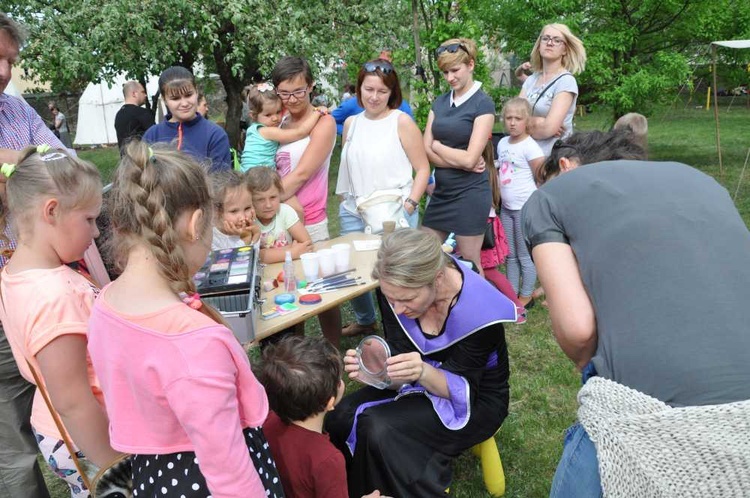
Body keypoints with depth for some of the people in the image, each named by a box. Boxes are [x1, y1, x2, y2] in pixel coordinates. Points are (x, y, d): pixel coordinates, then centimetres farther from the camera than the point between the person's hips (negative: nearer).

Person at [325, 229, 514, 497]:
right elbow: (399, 377, -12)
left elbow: (463, 391, -22)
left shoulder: (478, 306, -30)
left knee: (381, 429, -28)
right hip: (424, 385, 5)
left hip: (475, 399, -5)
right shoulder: (398, 293, -17)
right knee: (341, 417, -17)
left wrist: (424, 373, -42)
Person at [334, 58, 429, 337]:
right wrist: (345, 200, 11)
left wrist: (409, 206, -14)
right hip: (353, 213, 5)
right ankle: (364, 321, 38)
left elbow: (422, 169, -5)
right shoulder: (351, 123, 10)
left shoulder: (401, 122, -5)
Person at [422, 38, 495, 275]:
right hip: (441, 191, 6)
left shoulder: (483, 104, -7)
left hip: (469, 192, -6)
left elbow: (470, 158, -16)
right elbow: (426, 151, 1)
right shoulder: (439, 102, 10)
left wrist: (437, 145, -2)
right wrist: (461, 163, -12)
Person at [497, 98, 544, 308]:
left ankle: (526, 296, 16)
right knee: (510, 255, 15)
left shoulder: (530, 146, -14)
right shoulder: (502, 143, 6)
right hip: (506, 207, 7)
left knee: (525, 255, 4)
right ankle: (511, 293, 26)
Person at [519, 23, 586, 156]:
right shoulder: (530, 80, 8)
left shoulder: (566, 81, -11)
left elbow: (549, 128, -20)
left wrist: (528, 122, -3)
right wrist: (539, 122, -15)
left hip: (554, 156, -5)